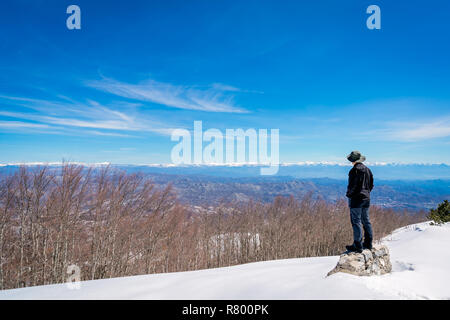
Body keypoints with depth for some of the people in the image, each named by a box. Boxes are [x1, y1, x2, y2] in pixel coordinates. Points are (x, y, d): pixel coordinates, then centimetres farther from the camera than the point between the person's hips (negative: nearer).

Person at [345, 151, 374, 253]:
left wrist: (348, 194, -4)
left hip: (356, 199, -8)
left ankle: (358, 246, -1)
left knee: (356, 222, -4)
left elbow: (352, 186, -18)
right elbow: (371, 185, 15)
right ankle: (368, 243, 24)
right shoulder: (367, 170, 9)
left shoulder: (354, 170, -16)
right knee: (366, 220, 16)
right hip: (366, 198, 8)